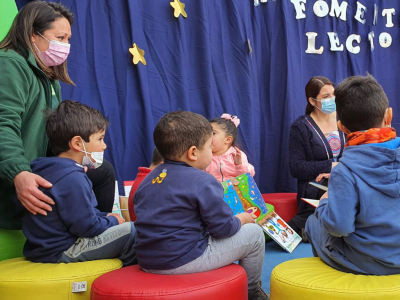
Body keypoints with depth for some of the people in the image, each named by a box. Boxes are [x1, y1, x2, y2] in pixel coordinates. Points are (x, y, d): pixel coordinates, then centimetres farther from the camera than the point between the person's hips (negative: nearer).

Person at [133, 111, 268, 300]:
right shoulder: (203, 182, -15)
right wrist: (243, 218, 10)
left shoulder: (149, 179, 7)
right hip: (184, 261, -8)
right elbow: (223, 228, -12)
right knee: (254, 233, 8)